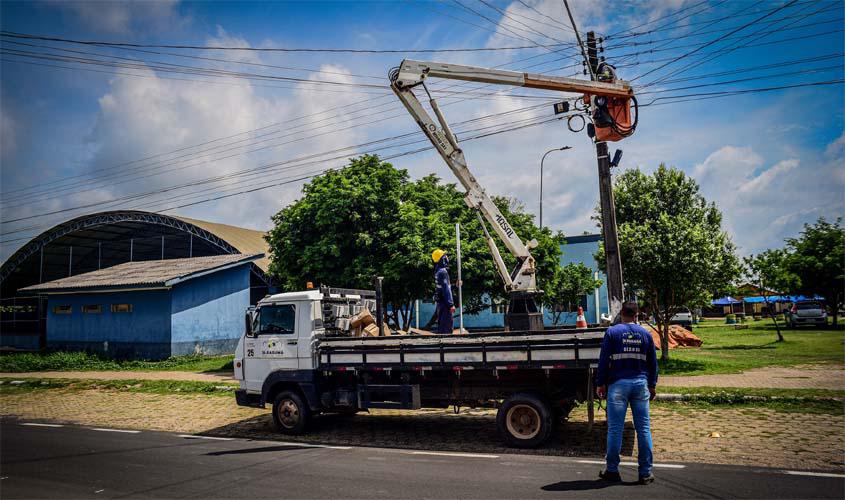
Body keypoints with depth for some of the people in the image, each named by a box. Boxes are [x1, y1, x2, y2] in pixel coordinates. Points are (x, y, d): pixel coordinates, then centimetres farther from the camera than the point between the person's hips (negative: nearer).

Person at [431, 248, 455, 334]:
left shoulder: (438, 271, 13)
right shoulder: (443, 271, -16)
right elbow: (446, 289, -20)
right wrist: (451, 304, -19)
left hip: (440, 302, 10)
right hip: (444, 302, -10)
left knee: (441, 325, 14)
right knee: (447, 325, -9)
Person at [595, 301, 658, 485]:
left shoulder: (612, 332, -1)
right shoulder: (645, 334, 9)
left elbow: (604, 360, -3)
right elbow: (653, 362, 13)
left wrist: (600, 383, 3)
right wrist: (652, 385, 22)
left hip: (618, 384, -3)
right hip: (641, 384, 3)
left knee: (615, 429, 2)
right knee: (644, 429, 6)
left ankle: (612, 470, 8)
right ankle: (646, 472, 9)